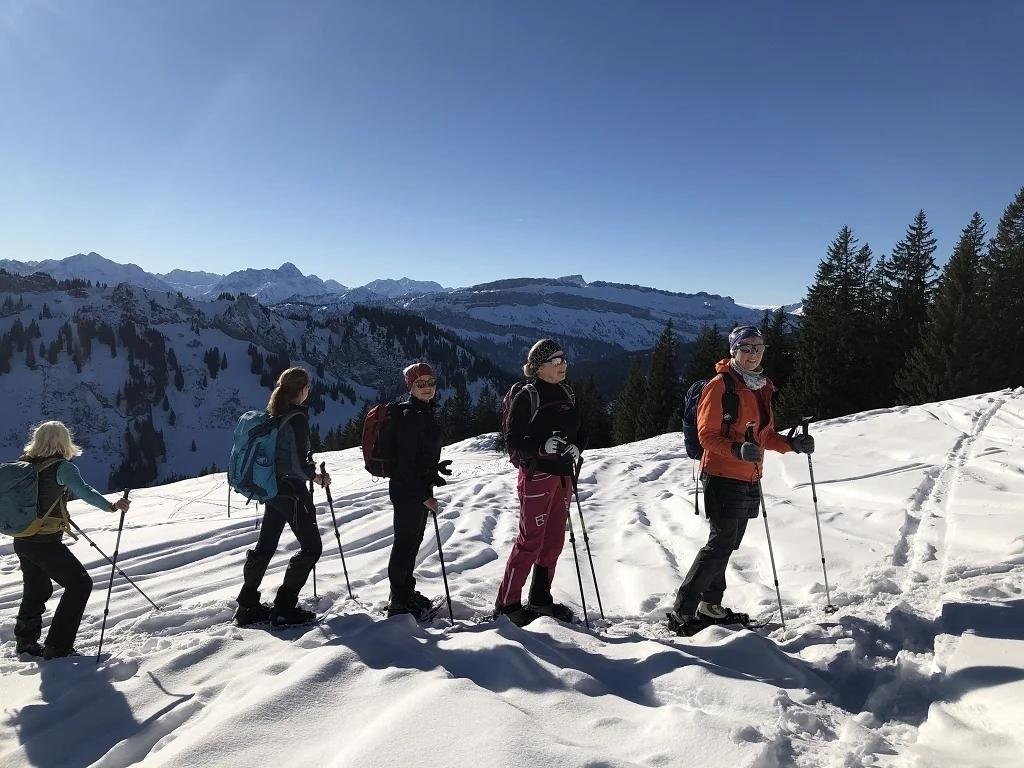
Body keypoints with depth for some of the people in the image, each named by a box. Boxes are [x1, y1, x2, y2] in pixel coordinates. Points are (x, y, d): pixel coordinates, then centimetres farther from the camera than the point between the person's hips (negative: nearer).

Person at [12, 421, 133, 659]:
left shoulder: (24, 464, 4)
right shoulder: (62, 467, -17)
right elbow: (83, 490, -35)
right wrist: (110, 506, -48)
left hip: (22, 540, 8)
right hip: (46, 543, -8)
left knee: (37, 589, 26)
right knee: (80, 583, 2)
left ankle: (25, 640, 42)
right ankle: (57, 646, 2)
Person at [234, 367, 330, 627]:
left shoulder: (274, 415, 7)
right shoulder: (297, 417, -19)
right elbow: (298, 464, -22)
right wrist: (315, 477, -6)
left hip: (272, 487, 9)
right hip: (291, 490, -9)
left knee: (265, 546, 17)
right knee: (311, 546, 2)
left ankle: (247, 606, 25)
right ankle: (284, 609, 4)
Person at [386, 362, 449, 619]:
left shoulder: (425, 412, 11)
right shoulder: (410, 414, -18)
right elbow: (405, 459, -22)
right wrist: (423, 494, -21)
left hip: (419, 487, 9)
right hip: (407, 489, -9)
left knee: (413, 541, 18)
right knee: (406, 543, 0)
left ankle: (406, 591, 32)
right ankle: (399, 603, 12)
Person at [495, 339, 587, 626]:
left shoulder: (567, 395, 11)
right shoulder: (526, 397, -9)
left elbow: (580, 432, 17)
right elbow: (513, 438, -12)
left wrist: (577, 447, -5)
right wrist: (543, 447, -26)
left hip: (563, 477, 7)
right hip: (536, 475, -7)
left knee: (554, 540, 12)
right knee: (530, 541, -5)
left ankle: (540, 598, 26)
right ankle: (507, 604, 6)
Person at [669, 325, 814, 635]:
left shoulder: (763, 387, 14)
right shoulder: (720, 385, -11)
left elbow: (765, 435, 20)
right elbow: (707, 435, -15)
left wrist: (792, 444, 4)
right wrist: (738, 451, -30)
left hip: (750, 479, 8)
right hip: (722, 476, -8)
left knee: (728, 544, 13)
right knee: (721, 543, -10)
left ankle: (710, 606, 25)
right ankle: (683, 610, -2)